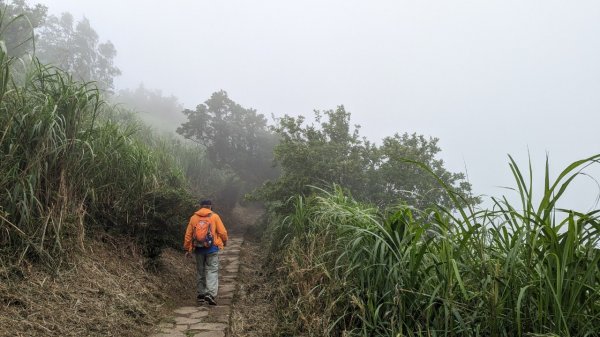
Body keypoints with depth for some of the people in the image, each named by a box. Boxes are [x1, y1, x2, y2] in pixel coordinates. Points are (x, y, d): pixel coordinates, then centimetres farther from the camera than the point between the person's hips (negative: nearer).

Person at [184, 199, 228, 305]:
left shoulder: (193, 218, 5)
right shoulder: (214, 216, -2)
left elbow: (188, 235, 6)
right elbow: (222, 232, -4)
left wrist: (188, 249, 14)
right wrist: (224, 242, 15)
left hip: (198, 249, 3)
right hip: (212, 248, -3)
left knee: (201, 272, 13)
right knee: (212, 271, -2)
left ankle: (200, 294, 17)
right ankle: (210, 294, -15)